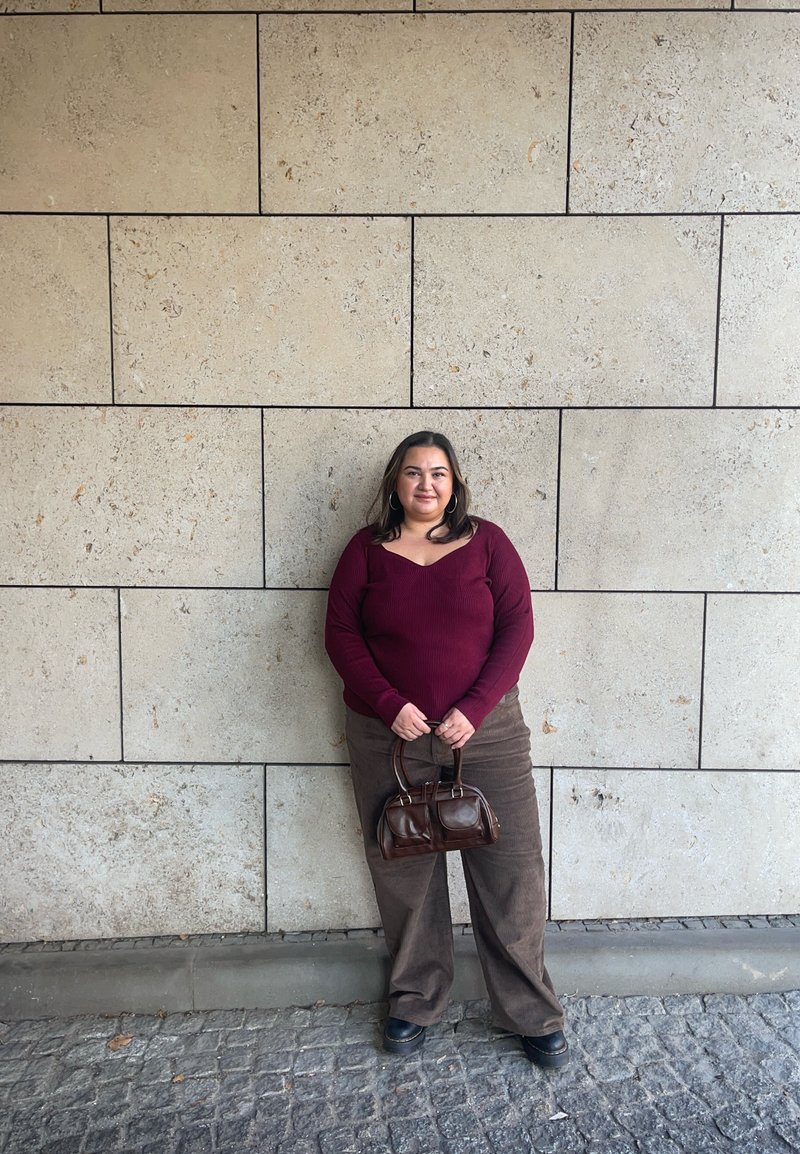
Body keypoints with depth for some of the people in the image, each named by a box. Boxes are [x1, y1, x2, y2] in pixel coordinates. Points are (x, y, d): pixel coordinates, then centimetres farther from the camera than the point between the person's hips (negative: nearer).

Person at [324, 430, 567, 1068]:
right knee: (404, 872, 12)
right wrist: (389, 704, -13)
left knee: (512, 868, 5)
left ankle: (535, 1014, 25)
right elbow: (341, 633, -1)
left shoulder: (487, 542, 1)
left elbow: (517, 627, -3)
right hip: (390, 734, 1)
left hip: (486, 728, 0)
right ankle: (414, 1001, 34)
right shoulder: (367, 549, 2)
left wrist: (474, 709, -13)